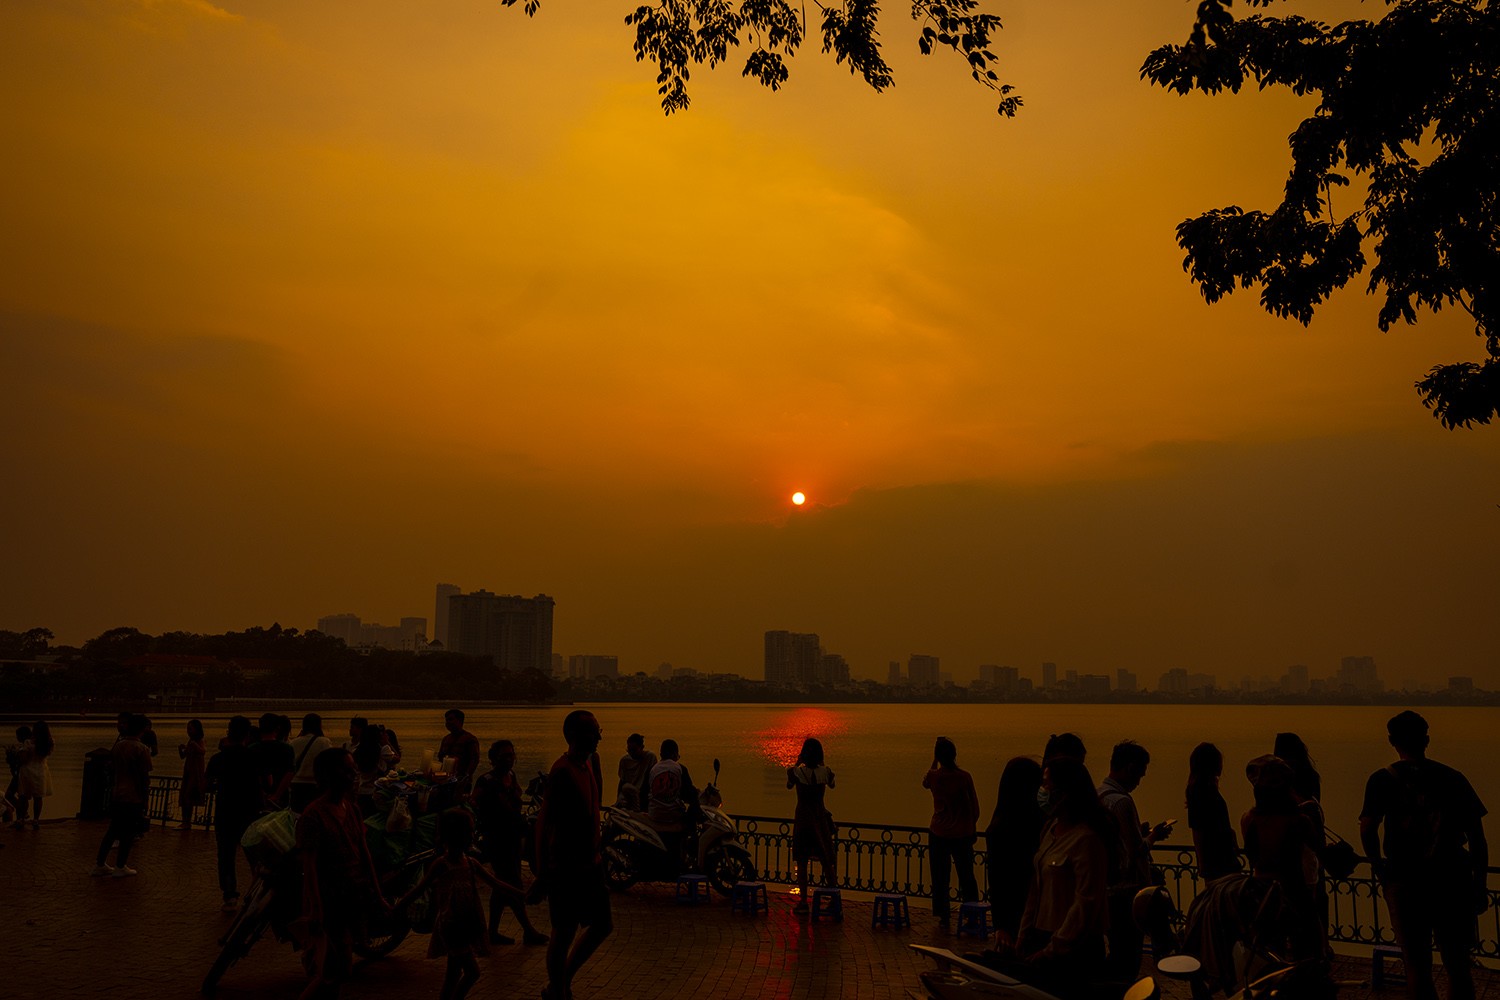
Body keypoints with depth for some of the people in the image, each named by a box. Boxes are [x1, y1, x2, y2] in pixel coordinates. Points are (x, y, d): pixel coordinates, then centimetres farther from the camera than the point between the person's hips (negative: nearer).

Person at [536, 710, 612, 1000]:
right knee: (564, 933, 5)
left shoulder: (587, 764, 6)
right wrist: (542, 871, -23)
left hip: (589, 864, 9)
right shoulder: (562, 771, -21)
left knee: (603, 925, 16)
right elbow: (544, 822, -23)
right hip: (567, 868, -9)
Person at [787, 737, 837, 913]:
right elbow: (832, 785, 16)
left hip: (802, 819, -2)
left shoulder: (796, 772, -13)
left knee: (802, 863, 6)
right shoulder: (825, 771, -7)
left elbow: (789, 785, 9)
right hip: (820, 818, 2)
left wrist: (797, 764, 14)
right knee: (826, 861, 10)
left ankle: (803, 902, 9)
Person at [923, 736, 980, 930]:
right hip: (962, 834, 0)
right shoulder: (964, 777, -12)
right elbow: (974, 807, -5)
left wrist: (935, 761, 14)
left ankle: (943, 916, 13)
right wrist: (973, 828, 11)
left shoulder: (933, 776, -8)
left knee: (940, 878, 10)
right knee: (966, 877, 12)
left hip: (938, 834, 0)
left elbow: (925, 783, 18)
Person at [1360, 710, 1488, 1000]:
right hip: (1454, 879, 3)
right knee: (1458, 967, 17)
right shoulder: (1453, 777, 6)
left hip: (1406, 881, -3)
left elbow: (1367, 830, -14)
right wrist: (1480, 885, 12)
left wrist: (1379, 866, 2)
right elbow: (1477, 837, 5)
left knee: (1418, 968, 8)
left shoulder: (1383, 780, -3)